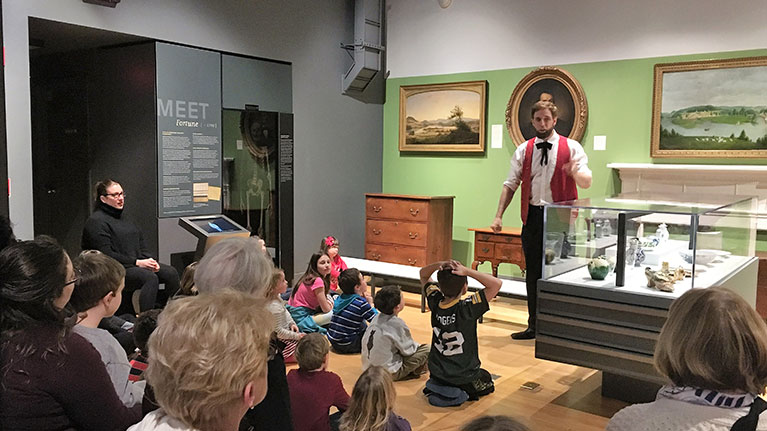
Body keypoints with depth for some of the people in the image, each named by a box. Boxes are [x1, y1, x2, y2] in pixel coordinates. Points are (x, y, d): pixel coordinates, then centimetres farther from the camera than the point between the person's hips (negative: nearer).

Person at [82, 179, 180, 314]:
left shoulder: (122, 218, 24)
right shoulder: (96, 221, -5)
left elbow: (141, 244, 21)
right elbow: (106, 255, -14)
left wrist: (149, 260, 0)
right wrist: (137, 262, -17)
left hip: (138, 263, 8)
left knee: (171, 273, -15)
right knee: (150, 278, -33)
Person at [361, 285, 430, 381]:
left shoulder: (377, 318, -1)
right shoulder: (397, 324, -22)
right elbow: (407, 350, -10)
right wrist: (417, 345, 11)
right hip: (388, 372, -8)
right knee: (426, 349, -4)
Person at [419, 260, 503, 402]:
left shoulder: (435, 303, -11)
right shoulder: (468, 308, -26)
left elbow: (423, 275, 4)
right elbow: (496, 283, -27)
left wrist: (438, 265, -17)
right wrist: (467, 271, -29)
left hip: (436, 373, 5)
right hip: (464, 378, -4)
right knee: (487, 381, 28)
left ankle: (437, 387, 15)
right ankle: (465, 391, 6)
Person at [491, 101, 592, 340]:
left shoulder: (571, 147, 0)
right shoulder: (524, 150, 10)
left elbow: (587, 182, -9)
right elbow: (510, 184, 9)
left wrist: (576, 172, -33)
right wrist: (499, 215, 0)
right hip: (533, 216, 3)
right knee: (533, 272, 8)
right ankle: (534, 326, 20)